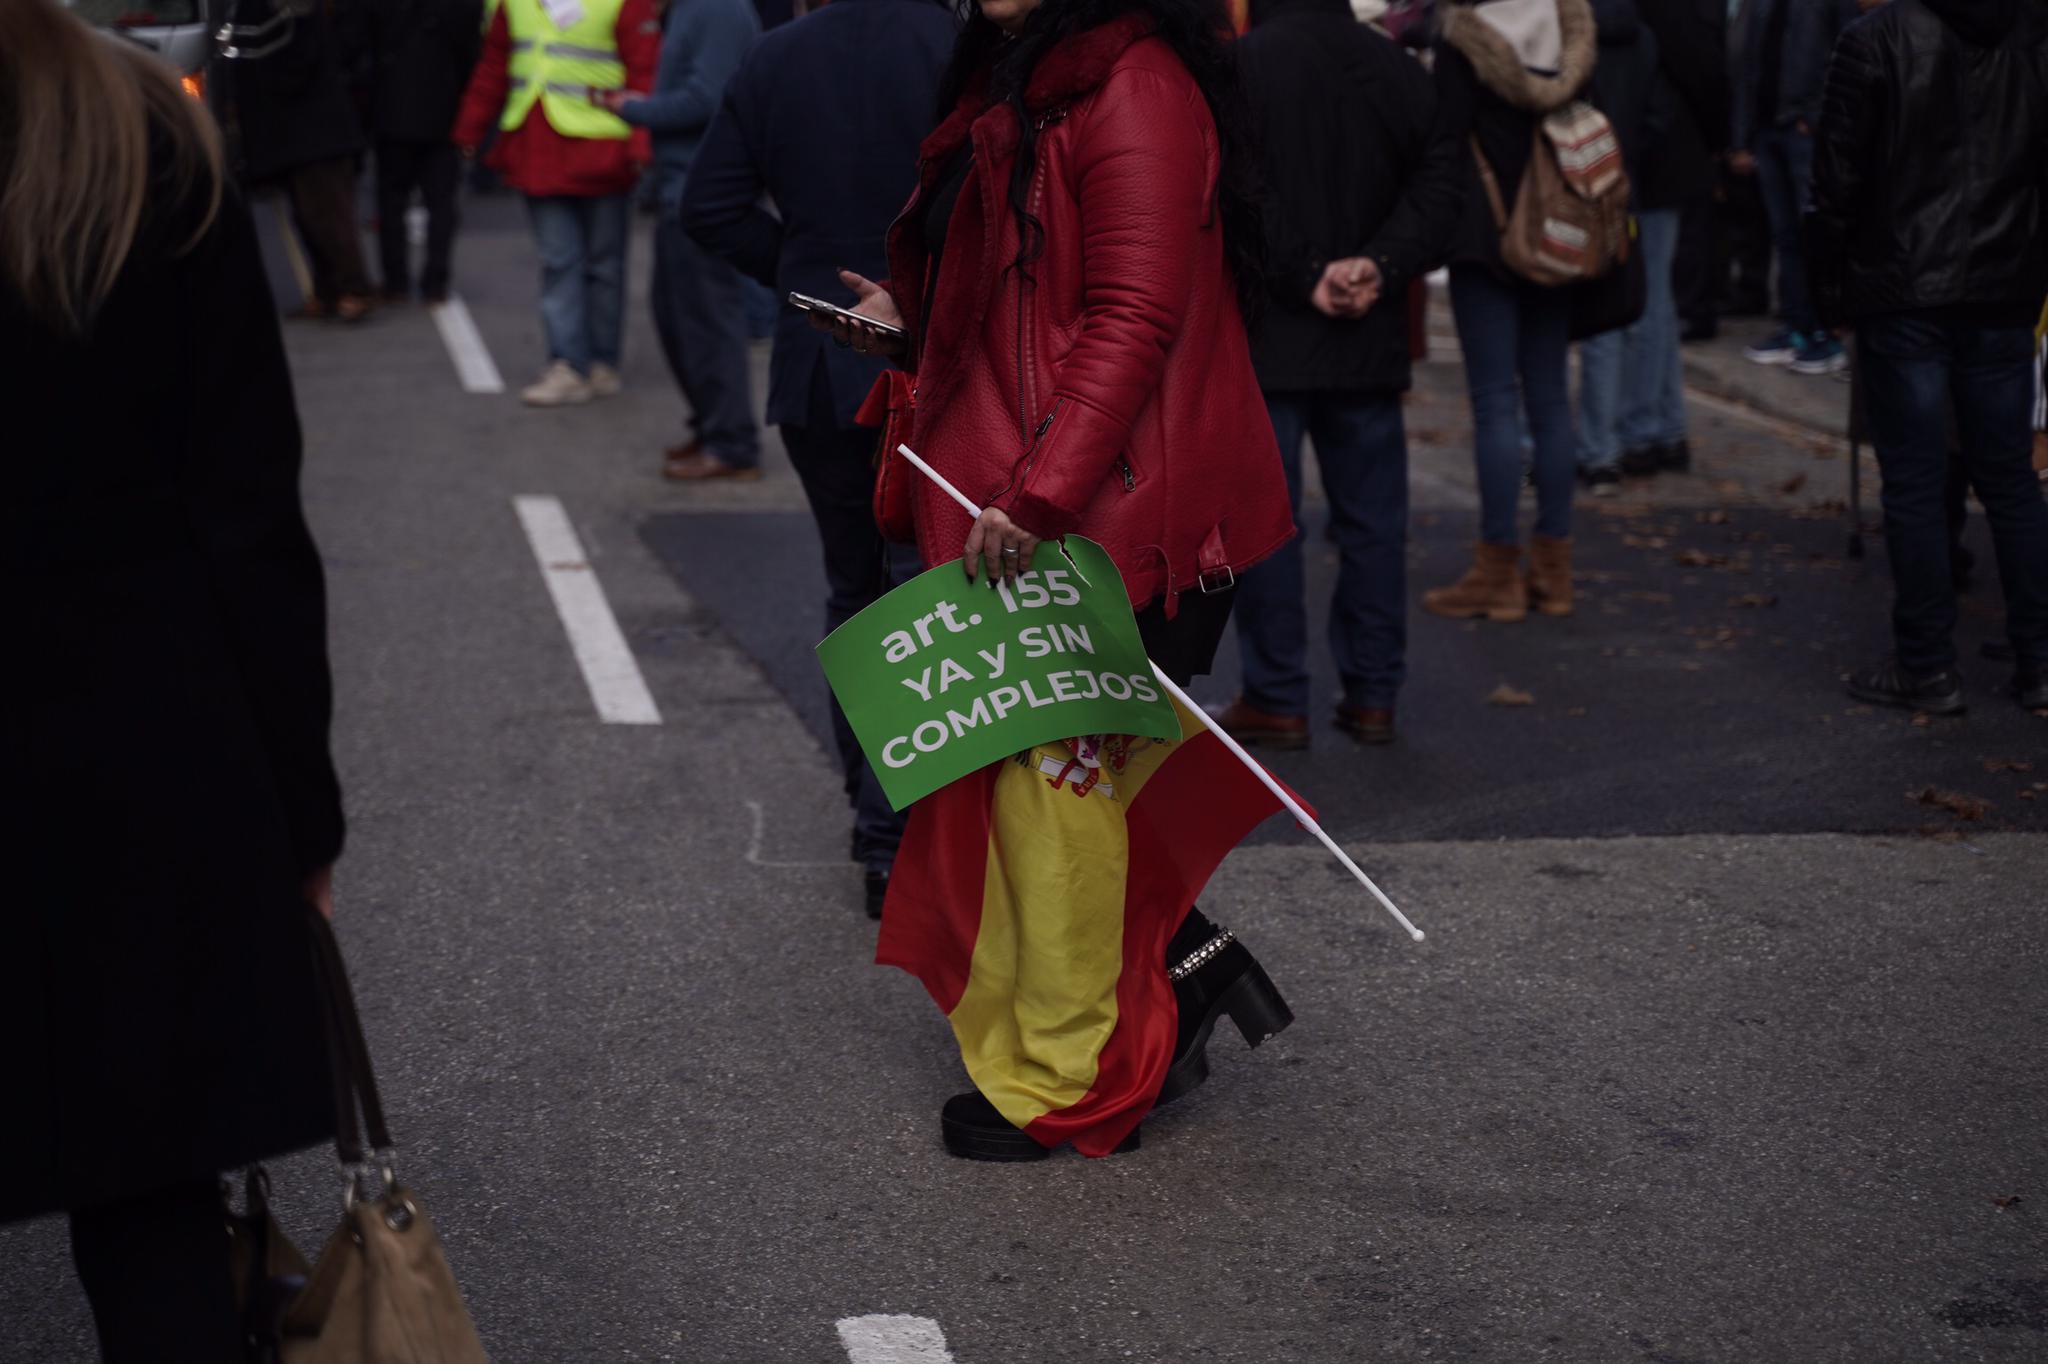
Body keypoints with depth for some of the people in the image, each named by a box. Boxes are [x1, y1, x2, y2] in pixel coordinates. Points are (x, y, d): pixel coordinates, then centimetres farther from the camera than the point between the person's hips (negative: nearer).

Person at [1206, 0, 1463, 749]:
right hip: (1368, 337, 5)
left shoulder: (1240, 67, -10)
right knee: (1372, 515, 10)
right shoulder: (1400, 70, 7)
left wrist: (1303, 277, -12)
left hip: (1266, 333, -5)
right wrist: (1381, 265, -9)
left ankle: (1276, 699, 4)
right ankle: (1372, 693, 13)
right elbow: (1440, 179, 1)